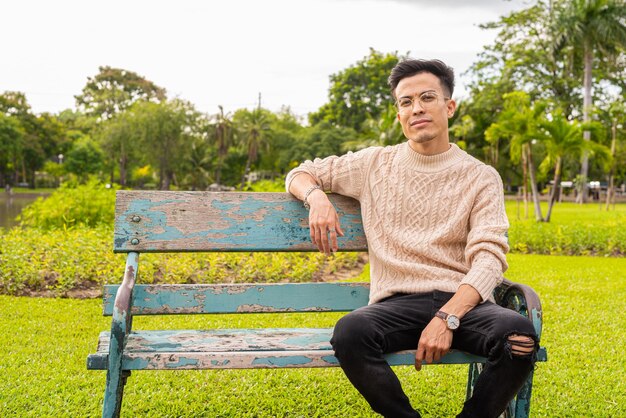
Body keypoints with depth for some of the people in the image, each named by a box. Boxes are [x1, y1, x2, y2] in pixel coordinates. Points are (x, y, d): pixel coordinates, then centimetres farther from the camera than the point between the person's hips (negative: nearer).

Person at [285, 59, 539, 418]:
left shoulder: (481, 177, 7)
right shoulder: (374, 164, 13)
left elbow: (489, 258, -4)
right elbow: (300, 174, 22)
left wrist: (448, 318, -21)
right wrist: (317, 196, -4)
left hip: (463, 302, 0)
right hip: (397, 303, 1)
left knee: (520, 334, -33)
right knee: (349, 332, -33)